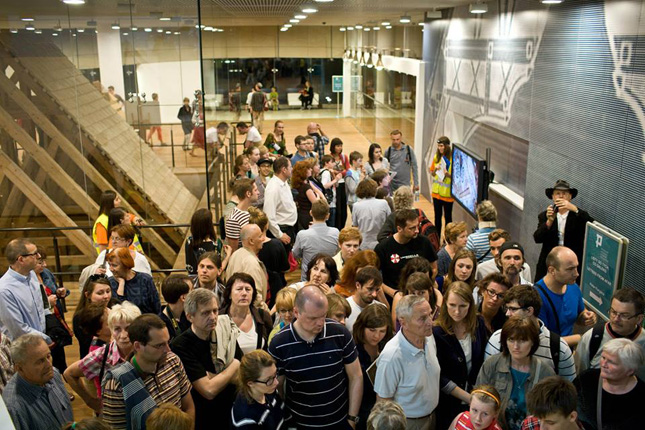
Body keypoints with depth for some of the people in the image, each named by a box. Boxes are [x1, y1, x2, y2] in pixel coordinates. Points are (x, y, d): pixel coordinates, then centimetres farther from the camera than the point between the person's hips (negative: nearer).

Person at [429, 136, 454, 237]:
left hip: (448, 193, -5)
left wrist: (448, 174, -27)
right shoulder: (436, 157, 5)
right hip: (436, 192, 5)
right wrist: (435, 170, -7)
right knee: (437, 216, 14)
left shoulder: (453, 158, -13)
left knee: (447, 217, 5)